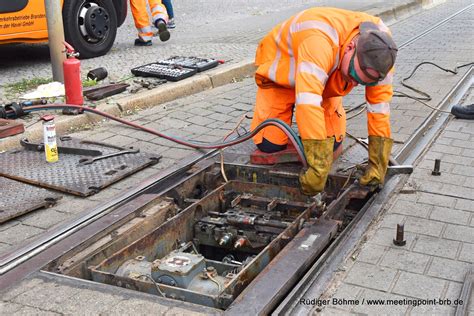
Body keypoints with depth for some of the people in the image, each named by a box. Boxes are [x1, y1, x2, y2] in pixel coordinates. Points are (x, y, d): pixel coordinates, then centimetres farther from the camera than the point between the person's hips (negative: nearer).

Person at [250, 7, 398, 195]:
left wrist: (378, 164, -25)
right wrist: (318, 168, -57)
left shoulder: (380, 48, -27)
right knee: (270, 144, -12)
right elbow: (308, 103, -54)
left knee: (333, 143, -8)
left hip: (326, 82, 4)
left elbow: (380, 106, -22)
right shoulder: (320, 40, -47)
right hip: (280, 69, -4)